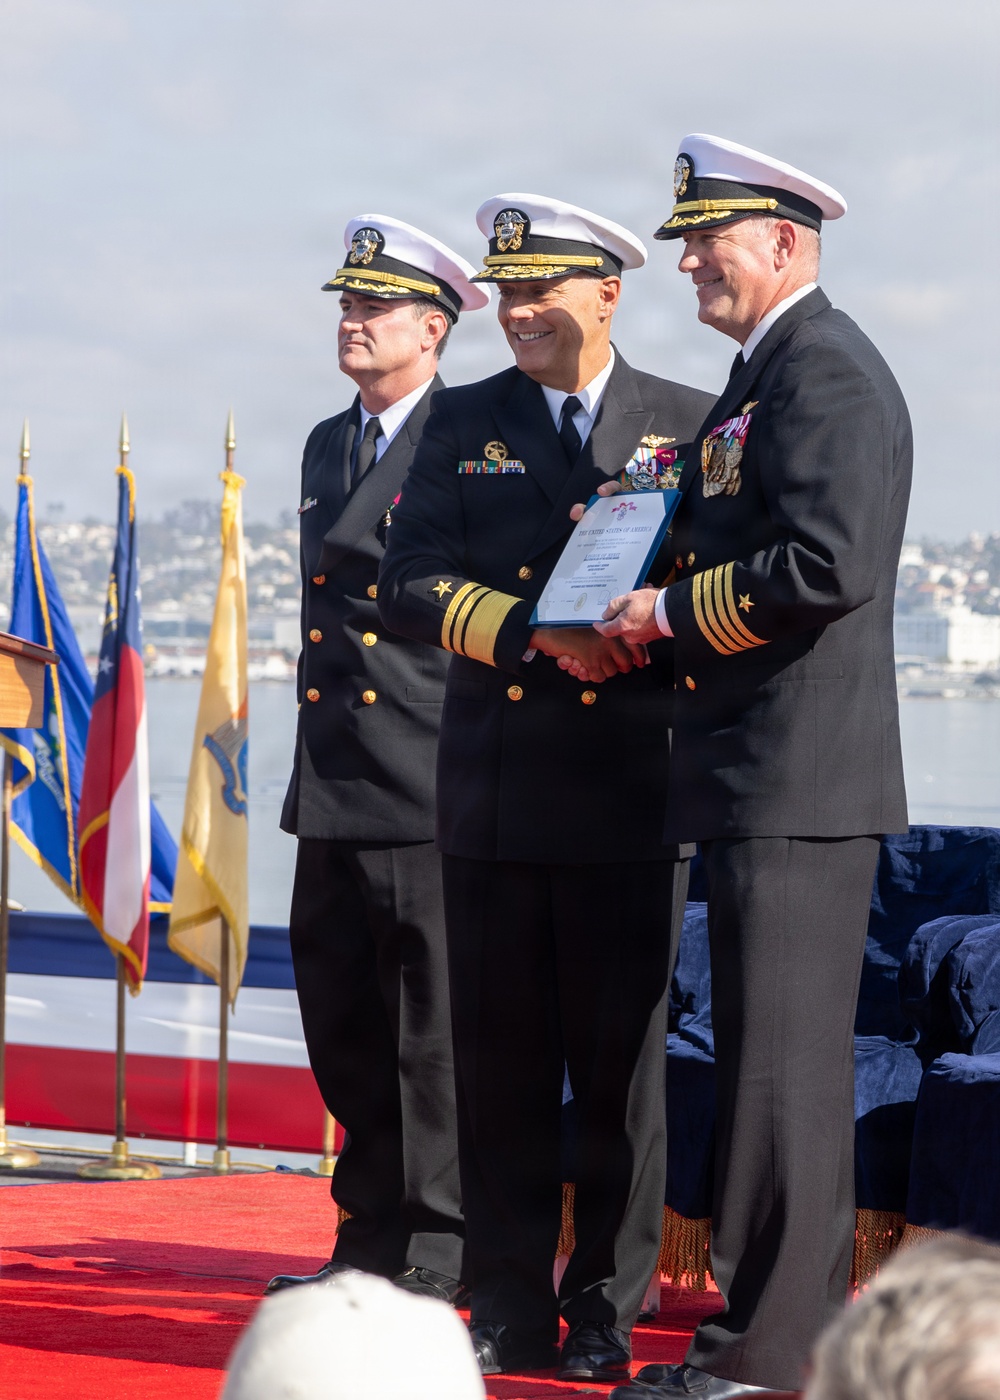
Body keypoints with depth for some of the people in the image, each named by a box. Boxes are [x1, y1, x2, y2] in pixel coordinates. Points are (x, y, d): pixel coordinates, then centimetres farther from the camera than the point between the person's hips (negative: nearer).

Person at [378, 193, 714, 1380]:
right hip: (494, 788, 2)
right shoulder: (463, 423, 11)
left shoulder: (688, 424, 6)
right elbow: (411, 585, 1)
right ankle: (511, 1309, 12)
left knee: (621, 1058, 1)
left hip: (630, 792, -2)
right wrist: (536, 633, -14)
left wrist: (648, 634, -16)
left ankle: (607, 1310, 9)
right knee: (499, 1058, 4)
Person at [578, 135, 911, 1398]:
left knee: (782, 1063, -8)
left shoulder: (829, 372, -12)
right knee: (774, 1062, 14)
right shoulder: (761, 379, 20)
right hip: (757, 776, 11)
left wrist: (674, 613, -13)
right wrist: (652, 623, 11)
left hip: (799, 777, -11)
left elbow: (830, 564, -23)